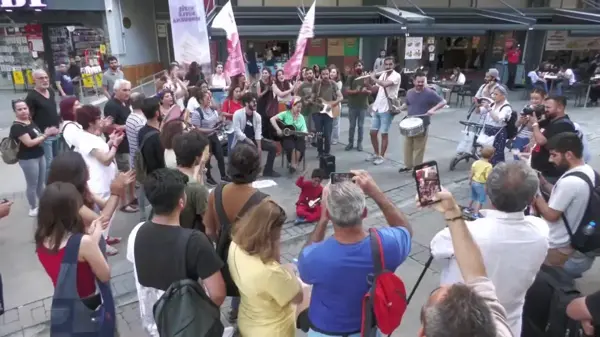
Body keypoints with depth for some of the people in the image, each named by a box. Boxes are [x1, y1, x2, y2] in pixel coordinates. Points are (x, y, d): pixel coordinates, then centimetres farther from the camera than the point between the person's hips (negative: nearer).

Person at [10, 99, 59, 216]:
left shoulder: (30, 121, 9)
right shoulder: (17, 127, -16)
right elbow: (29, 143, -22)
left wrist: (46, 134, -5)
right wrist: (46, 135, -18)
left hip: (39, 156, 8)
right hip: (28, 159, -8)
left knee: (41, 183, 18)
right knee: (32, 185, 4)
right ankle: (33, 208, 20)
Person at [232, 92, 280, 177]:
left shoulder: (257, 116, 1)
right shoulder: (238, 114, -13)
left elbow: (258, 132, -5)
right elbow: (237, 131, -17)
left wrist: (259, 147, -16)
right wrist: (249, 142, -22)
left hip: (253, 139, 6)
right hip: (241, 140, -5)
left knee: (272, 147, -6)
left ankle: (268, 170, 6)